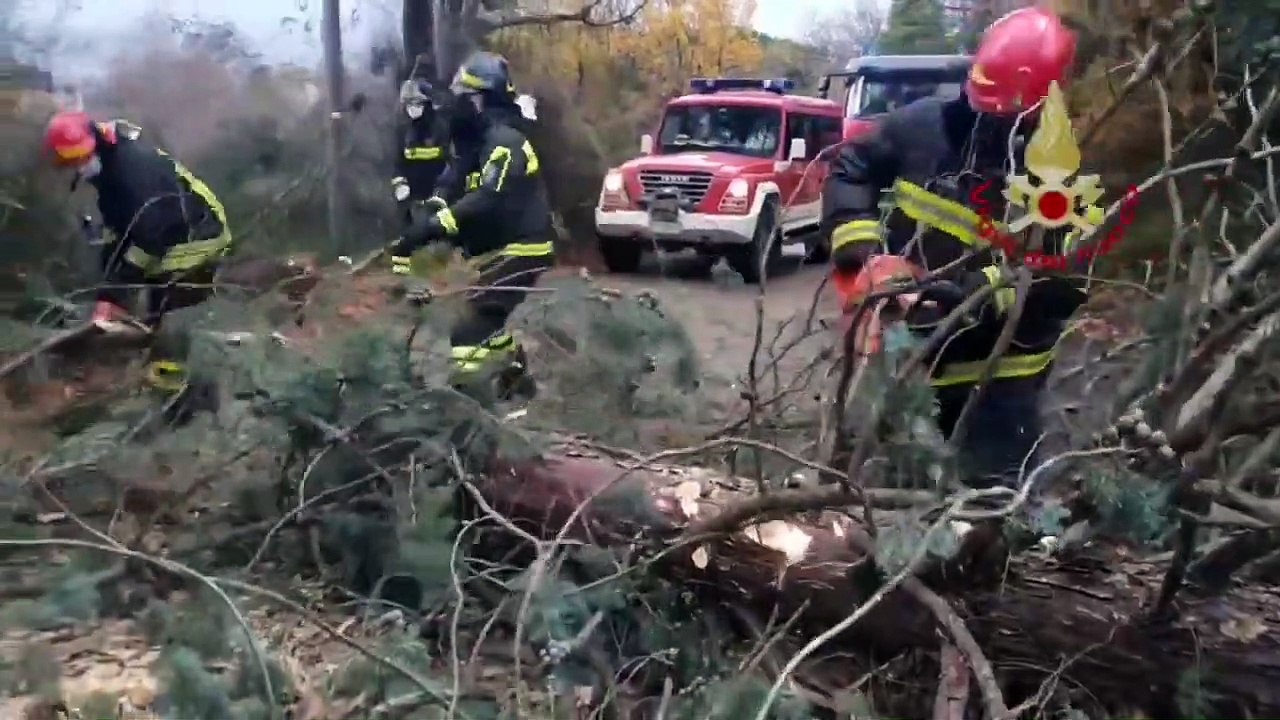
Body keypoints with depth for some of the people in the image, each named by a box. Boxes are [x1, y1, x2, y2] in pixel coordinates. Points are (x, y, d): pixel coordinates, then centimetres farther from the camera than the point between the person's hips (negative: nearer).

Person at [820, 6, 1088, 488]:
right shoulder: (924, 124, -6)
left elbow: (1065, 279, -20)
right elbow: (851, 169, 4)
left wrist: (987, 290, -33)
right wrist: (856, 235, -11)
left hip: (998, 368, -3)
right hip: (914, 343, 4)